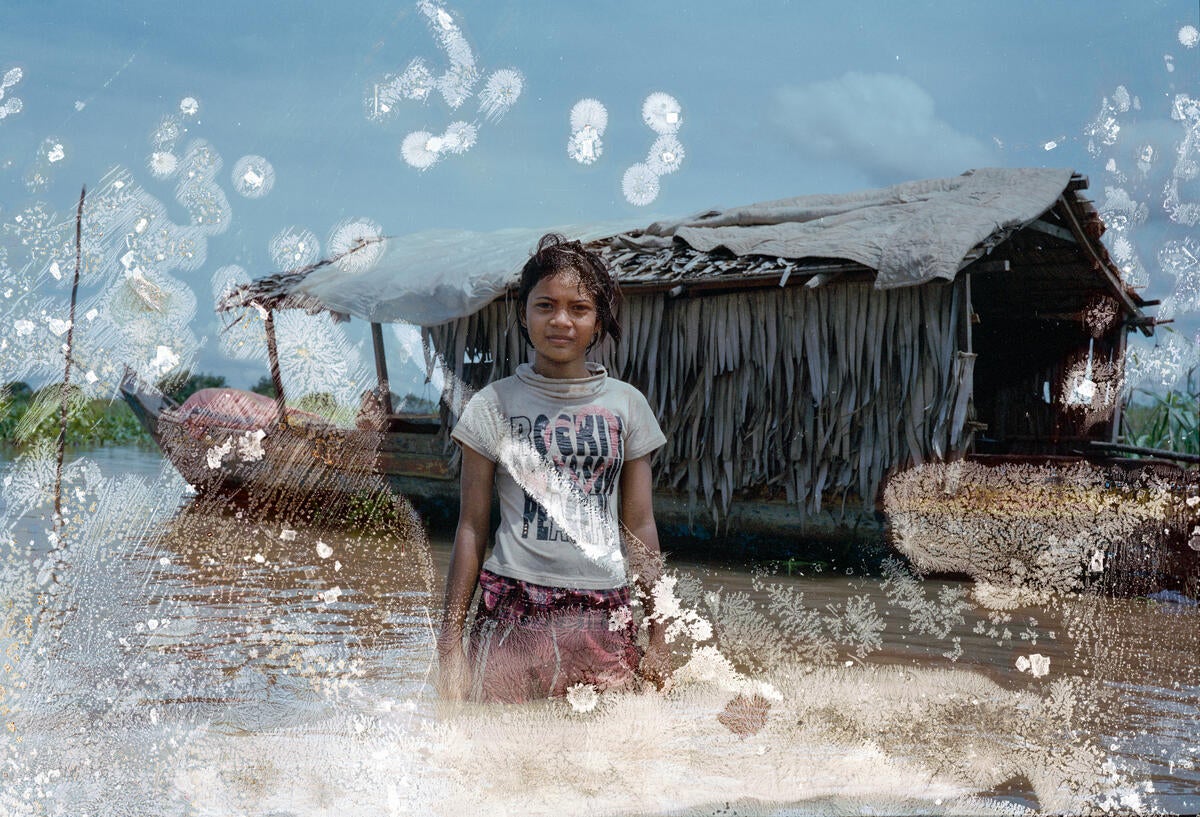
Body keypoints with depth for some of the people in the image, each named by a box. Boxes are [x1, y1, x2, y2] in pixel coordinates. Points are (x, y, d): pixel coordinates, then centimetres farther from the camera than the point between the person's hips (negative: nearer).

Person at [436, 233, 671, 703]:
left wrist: (658, 637, 9)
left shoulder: (626, 405, 9)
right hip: (513, 609, -1)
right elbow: (472, 527, 5)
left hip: (604, 619, 2)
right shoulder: (494, 406, 4)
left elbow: (640, 527, 11)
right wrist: (450, 640, 2)